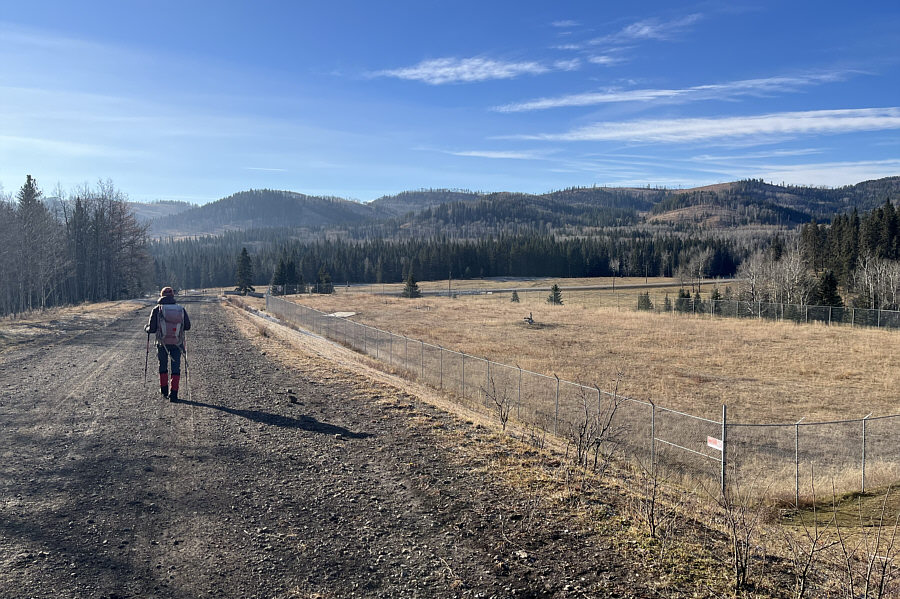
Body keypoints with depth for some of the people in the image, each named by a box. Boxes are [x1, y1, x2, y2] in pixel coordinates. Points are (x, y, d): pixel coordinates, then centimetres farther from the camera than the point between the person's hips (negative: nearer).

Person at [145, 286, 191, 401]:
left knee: (163, 366, 20)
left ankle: (164, 390, 29)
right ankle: (173, 393, 1)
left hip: (162, 343, 0)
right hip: (177, 343, 1)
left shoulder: (157, 309, -5)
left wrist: (146, 328, 15)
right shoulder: (181, 309, 0)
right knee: (176, 368, 7)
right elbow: (187, 326, 3)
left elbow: (152, 329, -8)